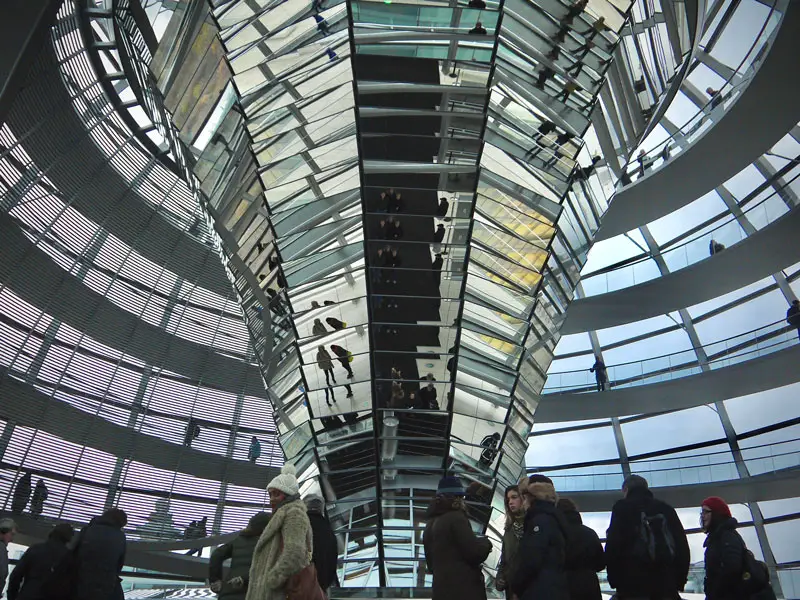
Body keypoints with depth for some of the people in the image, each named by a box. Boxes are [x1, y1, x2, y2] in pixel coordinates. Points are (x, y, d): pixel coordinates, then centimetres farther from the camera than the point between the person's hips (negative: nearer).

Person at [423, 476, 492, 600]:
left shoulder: (430, 524, 14)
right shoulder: (456, 517, -10)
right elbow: (474, 551, -15)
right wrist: (486, 543, 4)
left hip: (442, 588, 8)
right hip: (464, 589, -8)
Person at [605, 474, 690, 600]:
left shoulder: (622, 507, 4)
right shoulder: (666, 508, 18)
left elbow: (614, 543, -6)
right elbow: (682, 544, 14)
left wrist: (613, 578, -1)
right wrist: (680, 579, 17)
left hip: (633, 582, -5)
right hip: (666, 581, 5)